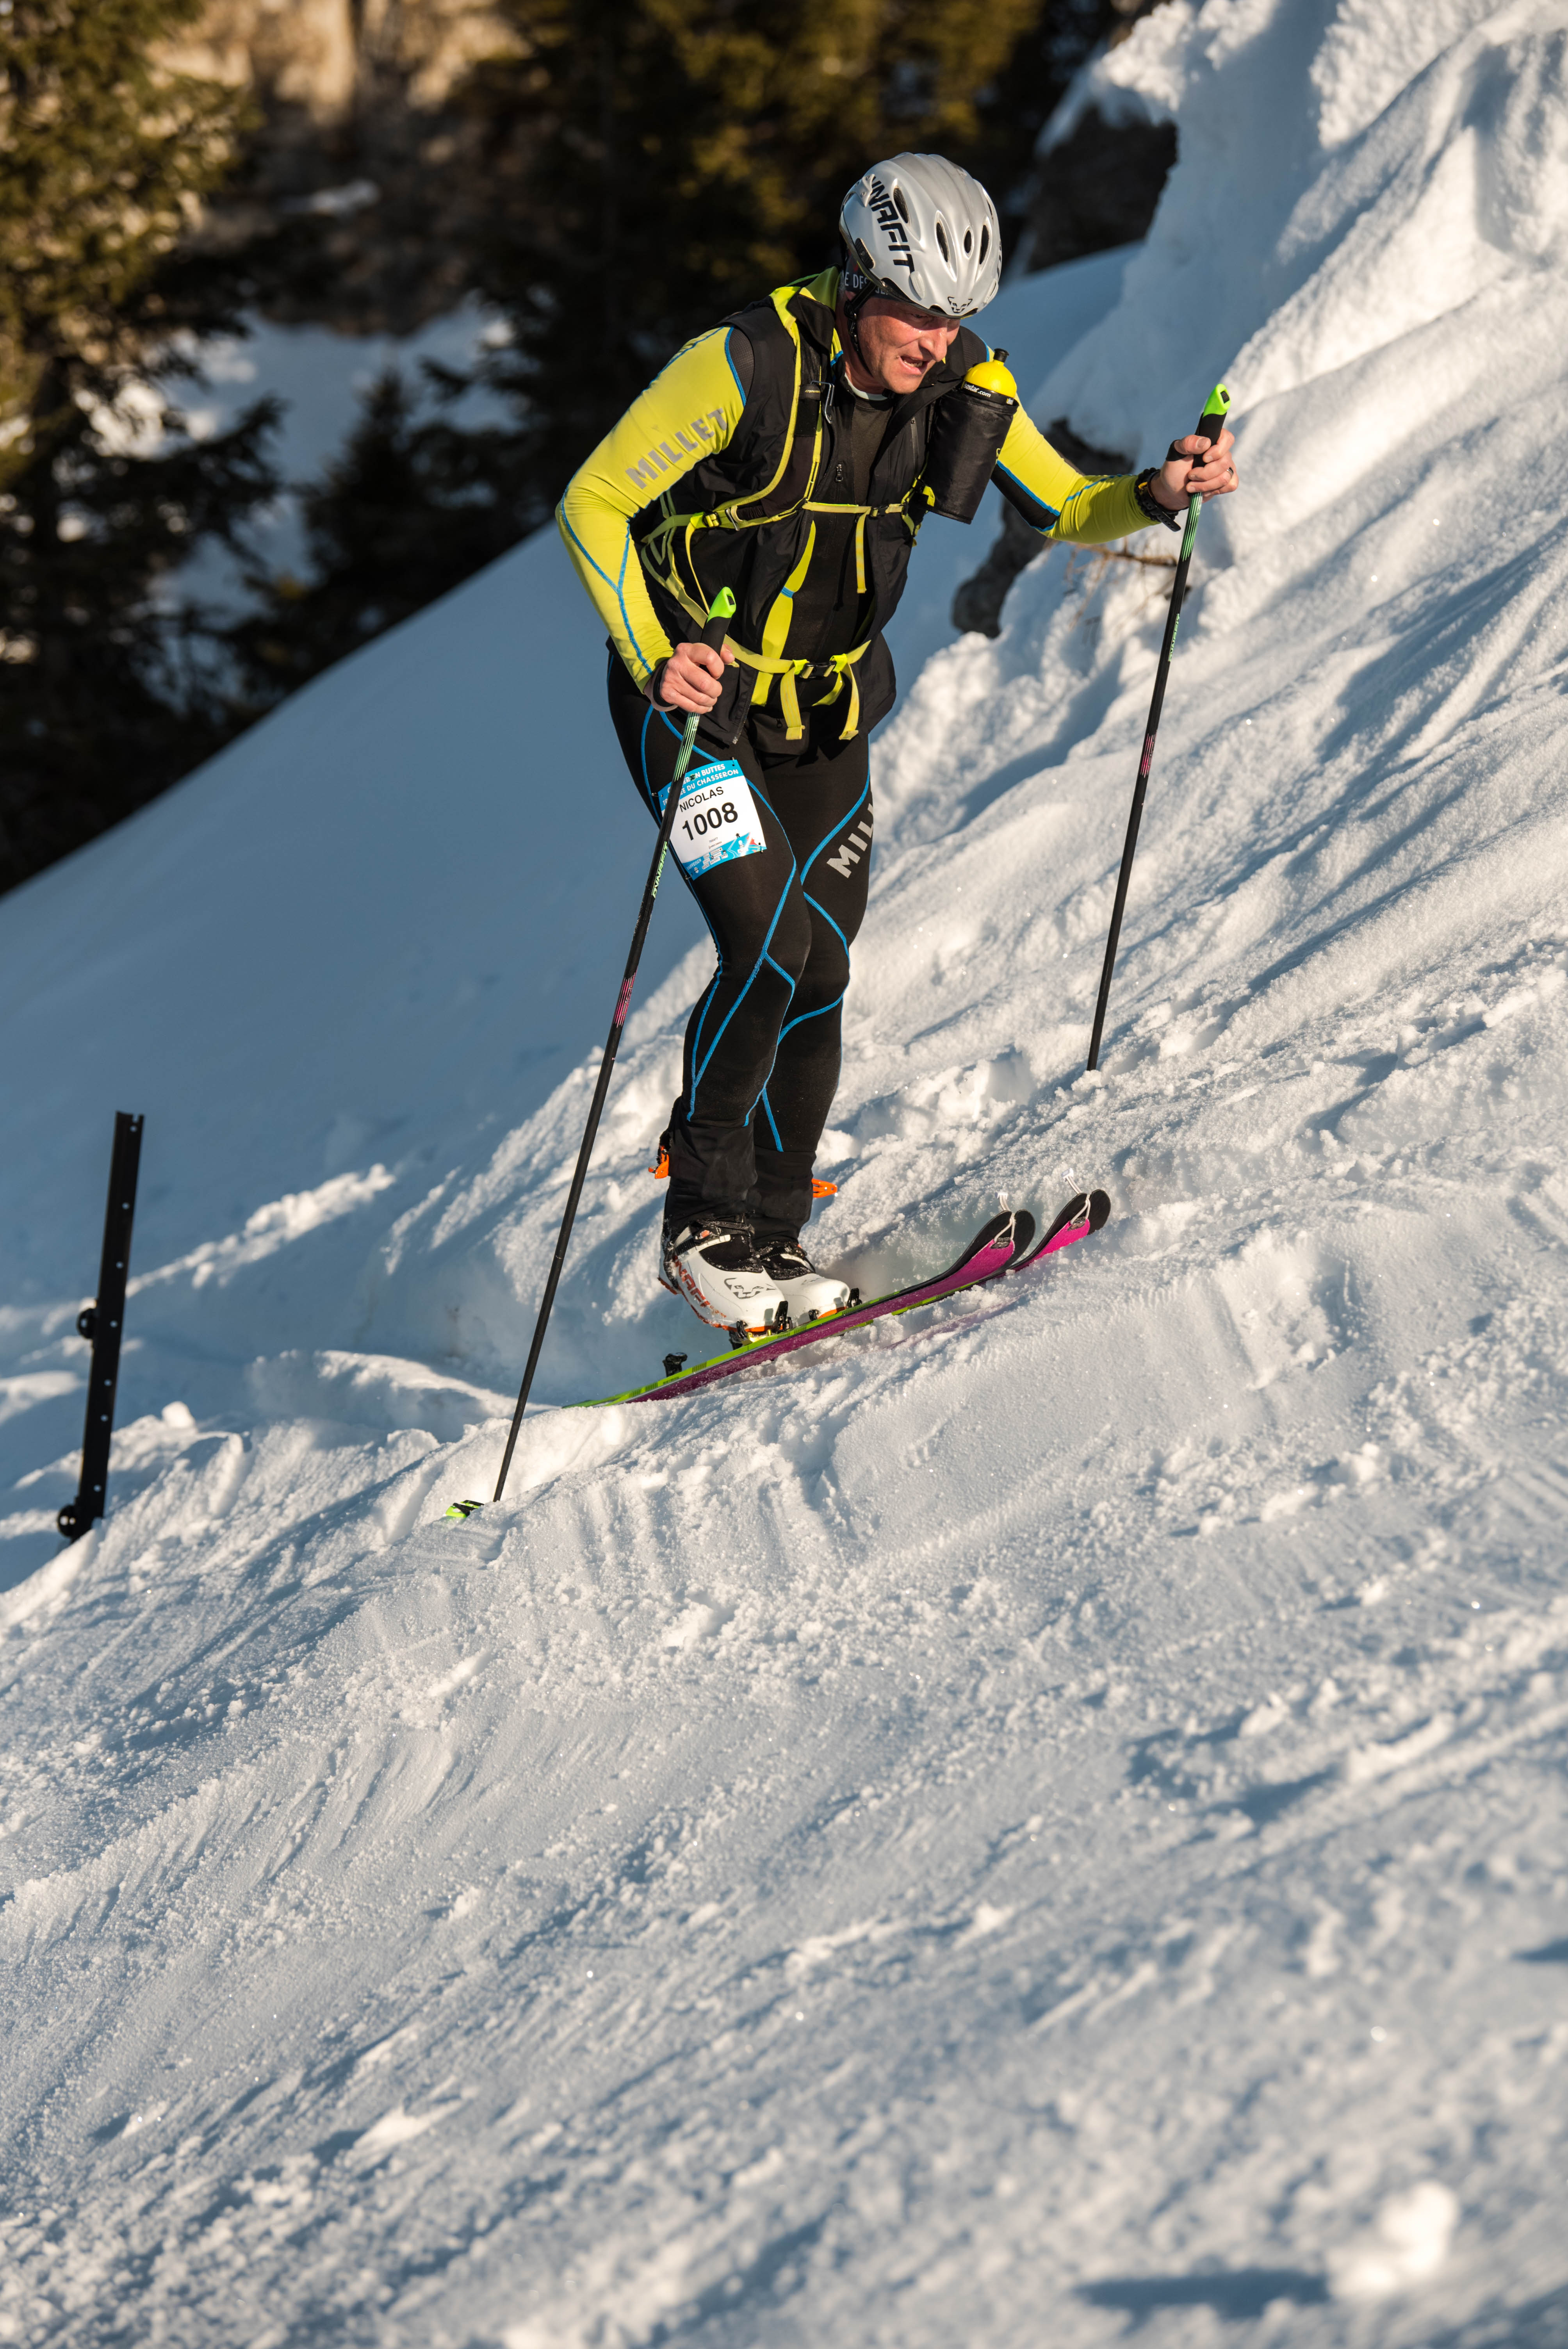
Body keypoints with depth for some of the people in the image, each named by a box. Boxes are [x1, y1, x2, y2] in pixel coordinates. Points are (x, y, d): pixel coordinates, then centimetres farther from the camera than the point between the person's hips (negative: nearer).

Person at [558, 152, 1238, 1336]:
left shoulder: (965, 389, -9)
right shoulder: (747, 369, -25)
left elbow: (1067, 510, 4)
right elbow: (592, 507, -20)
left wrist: (1157, 495, -18)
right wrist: (654, 659, -33)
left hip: (825, 711, 5)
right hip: (692, 697, -5)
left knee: (819, 975, 2)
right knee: (768, 946, -18)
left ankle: (774, 1235, 16)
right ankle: (703, 1223, -3)